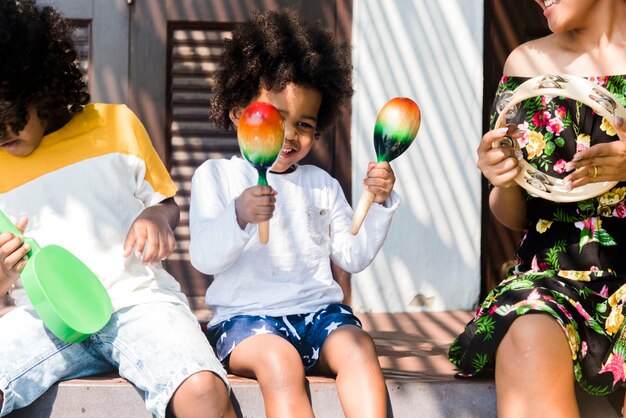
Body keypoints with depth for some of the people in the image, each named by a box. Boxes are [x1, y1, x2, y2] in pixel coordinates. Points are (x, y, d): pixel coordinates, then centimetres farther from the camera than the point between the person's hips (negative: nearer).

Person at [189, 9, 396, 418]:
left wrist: (379, 204, 2)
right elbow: (205, 258, -6)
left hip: (319, 309, 4)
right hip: (247, 314, -4)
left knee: (358, 348, -27)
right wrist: (239, 217, -25)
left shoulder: (322, 184, 20)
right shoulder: (216, 175, 7)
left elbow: (353, 256, 17)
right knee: (279, 361, -34)